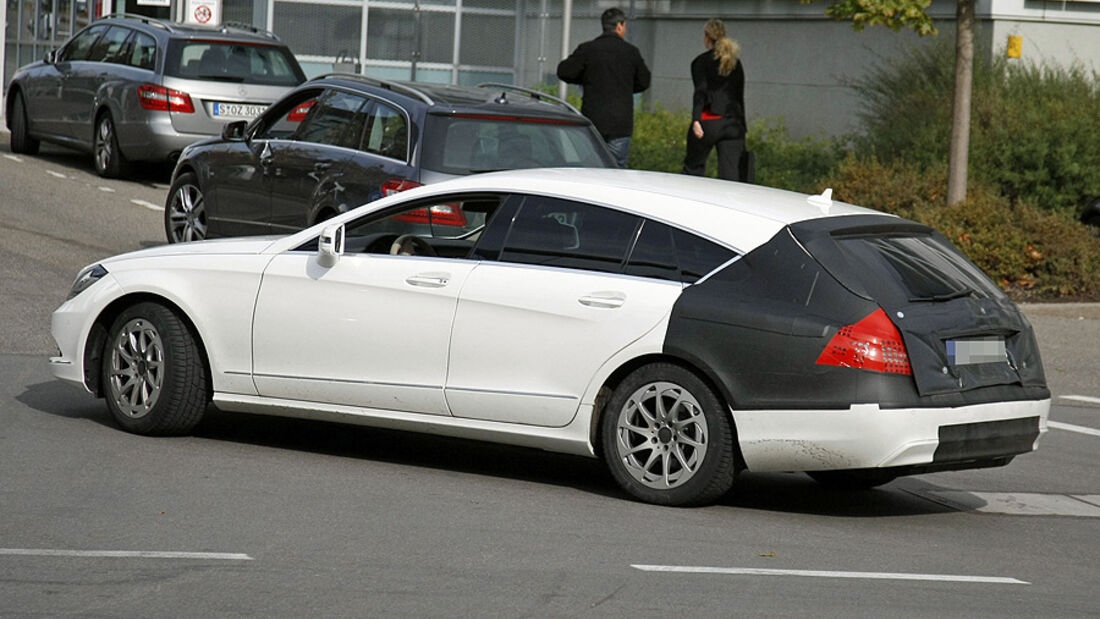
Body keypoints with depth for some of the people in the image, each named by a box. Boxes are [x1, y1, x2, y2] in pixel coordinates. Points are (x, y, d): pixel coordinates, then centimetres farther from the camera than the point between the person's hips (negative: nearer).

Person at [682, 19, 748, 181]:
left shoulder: (701, 62, 1)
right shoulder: (735, 63, 16)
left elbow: (701, 91, -13)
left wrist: (696, 120, -23)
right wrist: (742, 126, 25)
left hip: (708, 121, -4)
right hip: (733, 122, 4)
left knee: (693, 168, 11)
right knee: (731, 175, -3)